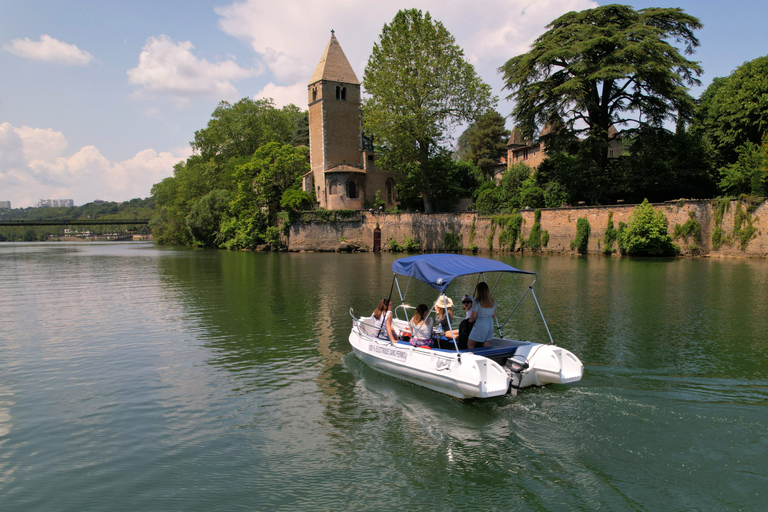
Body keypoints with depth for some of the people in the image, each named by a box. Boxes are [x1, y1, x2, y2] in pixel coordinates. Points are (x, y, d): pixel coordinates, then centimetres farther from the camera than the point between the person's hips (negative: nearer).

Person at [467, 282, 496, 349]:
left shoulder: (477, 301, -14)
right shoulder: (492, 301, 4)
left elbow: (473, 317, -11)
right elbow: (494, 315, 11)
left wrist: (469, 321, 10)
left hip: (480, 324, -6)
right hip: (490, 324, 6)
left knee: (470, 345, 5)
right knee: (487, 345, 12)